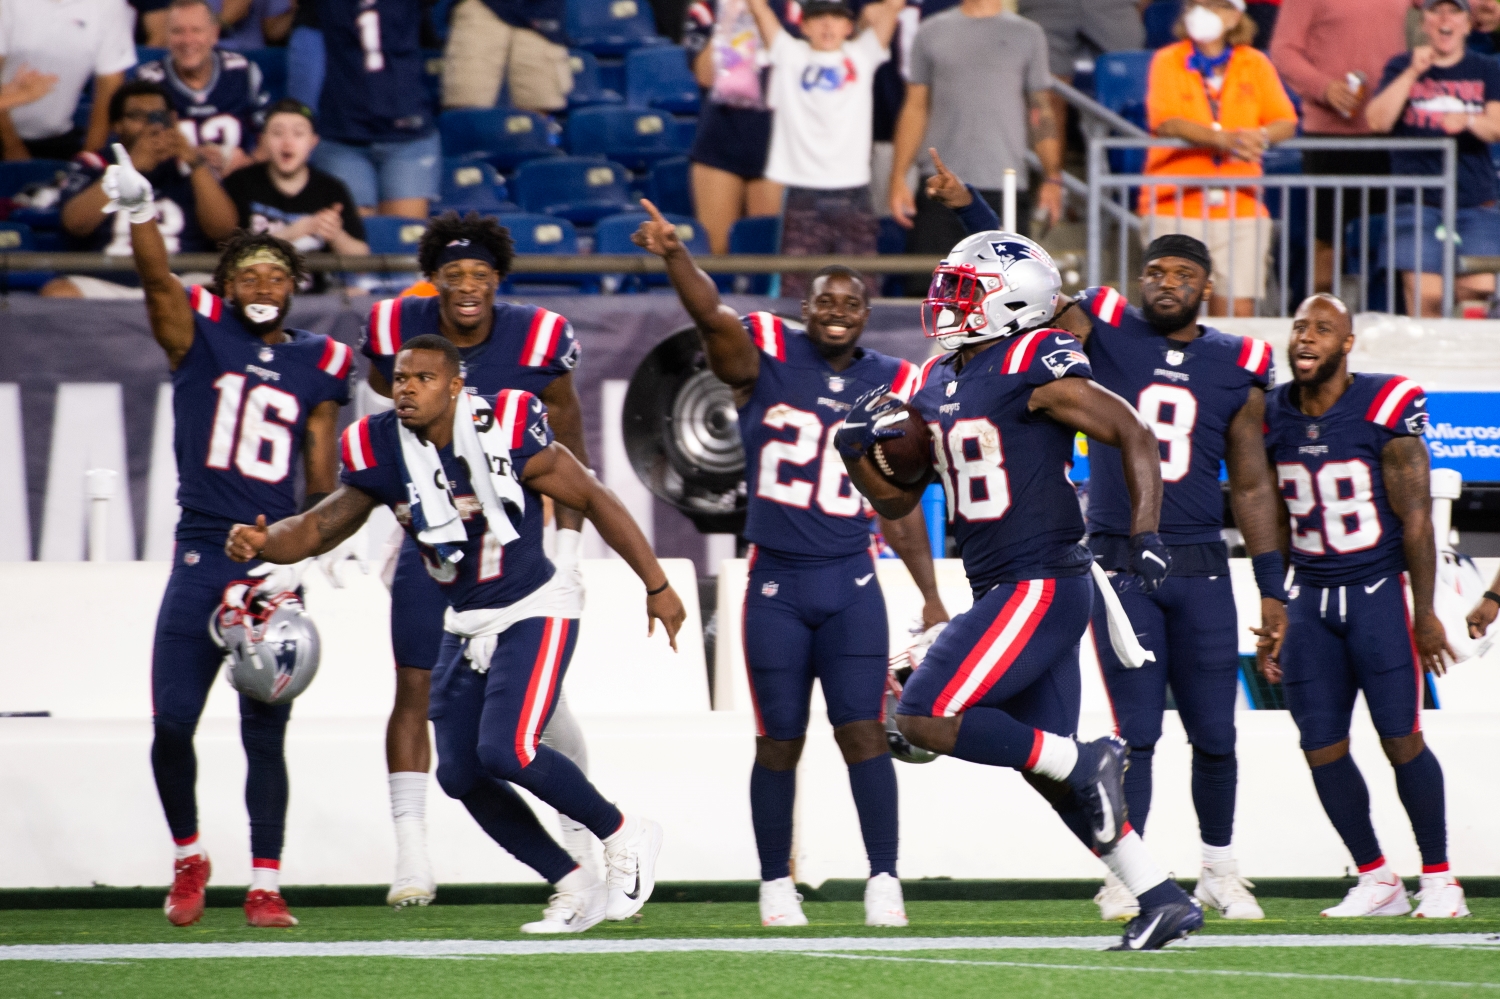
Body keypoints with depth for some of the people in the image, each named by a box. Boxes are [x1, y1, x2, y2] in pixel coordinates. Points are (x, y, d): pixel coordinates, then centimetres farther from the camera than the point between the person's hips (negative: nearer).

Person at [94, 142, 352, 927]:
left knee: (264, 731, 2)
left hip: (276, 564, 1)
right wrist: (139, 211, -32)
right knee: (172, 720, -5)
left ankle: (265, 885, 8)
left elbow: (322, 479, 14)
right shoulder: (199, 336, 4)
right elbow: (159, 281, -15)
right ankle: (188, 856, 19)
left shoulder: (316, 366, 9)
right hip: (200, 557, -1)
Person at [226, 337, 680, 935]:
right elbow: (321, 527, -1)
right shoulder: (381, 452, -6)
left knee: (505, 750, -22)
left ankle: (623, 836, 1)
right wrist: (264, 544, -24)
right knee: (461, 773, 2)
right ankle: (575, 889, 16)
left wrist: (656, 586, -6)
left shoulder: (507, 436, -21)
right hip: (468, 625, 7)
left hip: (535, 610, -7)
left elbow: (594, 501, -12)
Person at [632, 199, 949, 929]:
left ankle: (883, 880, -1)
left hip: (850, 582, 1)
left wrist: (931, 597, 10)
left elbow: (900, 506, 11)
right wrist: (673, 253, -44)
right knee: (780, 741, 6)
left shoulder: (890, 387, 5)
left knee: (864, 733, -6)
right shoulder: (765, 361, -3)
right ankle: (776, 884, 18)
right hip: (775, 584, -1)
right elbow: (711, 315, -24)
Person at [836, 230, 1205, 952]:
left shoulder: (1036, 366, -12)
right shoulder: (937, 386, 14)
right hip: (1003, 593, 9)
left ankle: (1085, 760, -8)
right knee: (1054, 774, 10)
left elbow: (1135, 438, -12)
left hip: (1042, 586, -9)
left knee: (927, 718, -15)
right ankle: (1164, 900, 13)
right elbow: (897, 500, 20)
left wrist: (1145, 535, -21)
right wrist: (858, 451, 1)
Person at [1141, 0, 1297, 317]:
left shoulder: (1256, 64, 11)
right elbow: (1167, 123, -12)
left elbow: (1286, 122, 2)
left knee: (1239, 310, -6)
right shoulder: (1168, 61, 3)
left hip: (1240, 206, 2)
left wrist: (1260, 136, -22)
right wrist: (1225, 139, -27)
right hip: (1176, 206, -2)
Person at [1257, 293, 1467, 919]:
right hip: (1309, 599, 5)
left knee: (1401, 742, -6)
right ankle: (1376, 880, 13)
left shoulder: (1387, 409, -11)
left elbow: (1415, 518, -8)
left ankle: (1439, 878, 7)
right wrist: (1273, 616, 12)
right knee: (1322, 748, 0)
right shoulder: (1273, 416, 4)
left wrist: (1425, 614, -9)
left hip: (1379, 591, -5)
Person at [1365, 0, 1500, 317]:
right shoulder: (1401, 67, 13)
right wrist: (1413, 73, -8)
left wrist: (1468, 121, -22)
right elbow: (1377, 121, -2)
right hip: (1418, 202, -1)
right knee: (1425, 296, -16)